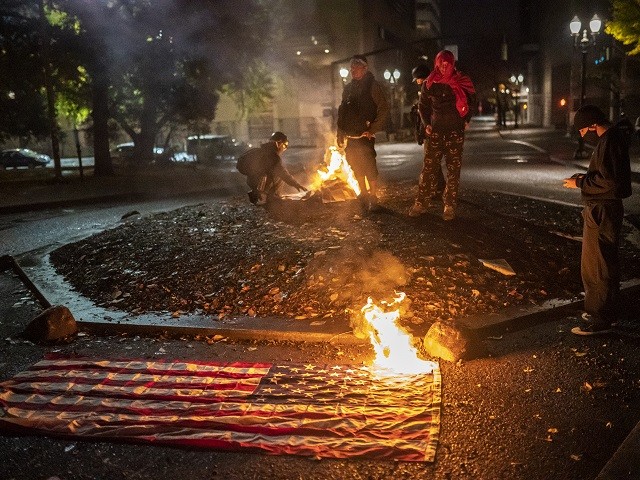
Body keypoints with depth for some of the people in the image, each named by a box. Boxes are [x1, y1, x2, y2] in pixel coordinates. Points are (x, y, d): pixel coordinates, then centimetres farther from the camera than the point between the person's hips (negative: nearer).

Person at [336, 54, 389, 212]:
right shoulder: (348, 88, 14)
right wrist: (340, 133, 12)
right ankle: (364, 195, 24)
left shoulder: (373, 86, -4)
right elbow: (342, 113, 18)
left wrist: (373, 129, -15)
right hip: (350, 137, 7)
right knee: (356, 167, 12)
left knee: (369, 167, -8)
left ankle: (373, 198, -1)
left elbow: (384, 109, -9)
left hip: (364, 136, -6)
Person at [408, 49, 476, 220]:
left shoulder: (462, 82, 2)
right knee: (429, 167, -3)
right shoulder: (430, 84, 4)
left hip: (456, 131, 0)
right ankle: (421, 203, 1)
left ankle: (450, 206, 5)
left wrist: (466, 120, 5)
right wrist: (427, 124, 4)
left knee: (453, 169, 0)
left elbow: (470, 102, 14)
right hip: (436, 131, 1)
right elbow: (422, 105, 14)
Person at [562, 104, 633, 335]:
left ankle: (599, 320, 5)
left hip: (602, 212, -11)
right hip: (603, 210, 11)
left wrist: (580, 182, -14)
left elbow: (608, 180, -25)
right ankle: (606, 312, 31)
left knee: (595, 267, -4)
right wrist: (585, 177, 11)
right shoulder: (614, 137, 13)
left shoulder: (609, 141, -19)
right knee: (606, 264, 19)